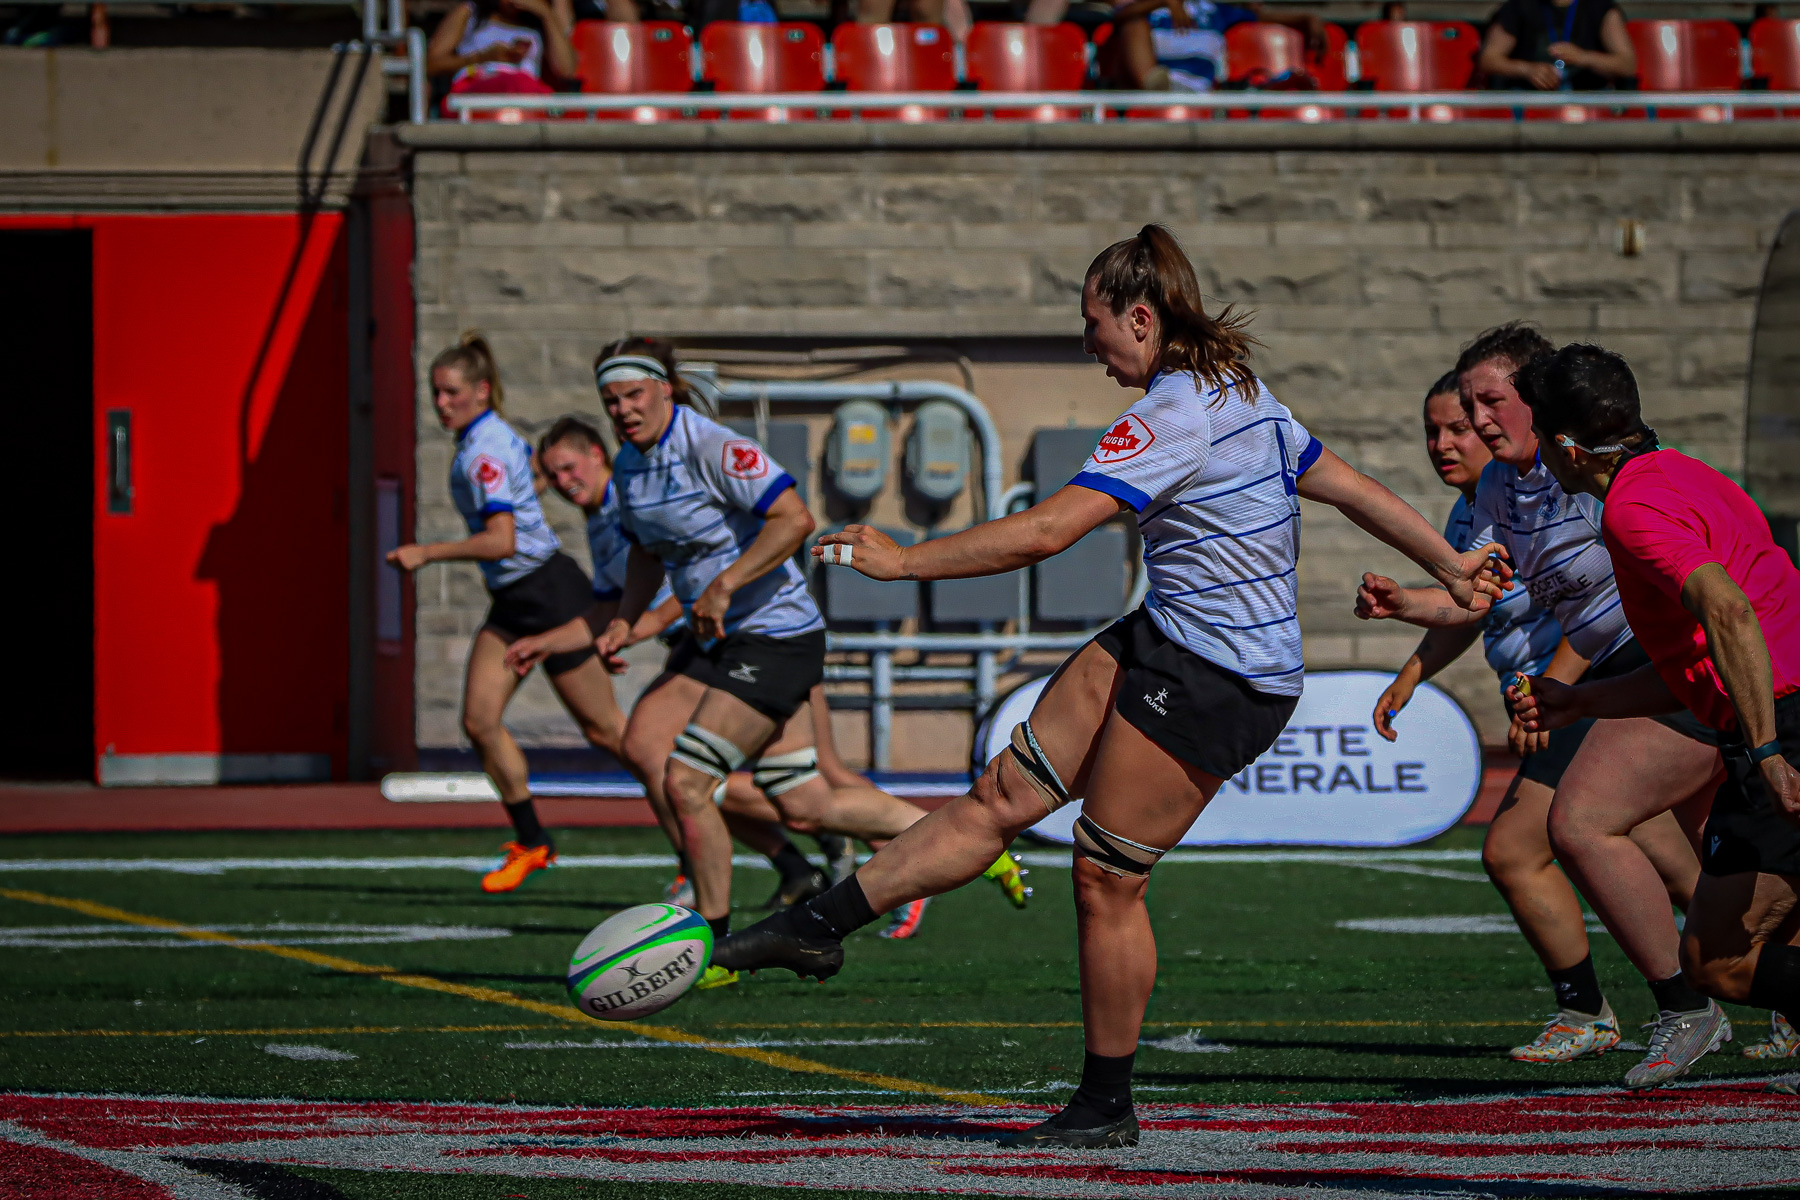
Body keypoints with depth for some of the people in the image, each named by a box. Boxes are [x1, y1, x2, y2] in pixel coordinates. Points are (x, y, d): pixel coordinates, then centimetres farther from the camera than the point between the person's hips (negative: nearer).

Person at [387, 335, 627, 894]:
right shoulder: (490, 439, 9)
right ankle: (531, 842, 7)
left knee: (603, 729, -1)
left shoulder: (485, 452, -20)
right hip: (511, 601, 9)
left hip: (549, 592, -9)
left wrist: (427, 553, -27)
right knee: (480, 719, -2)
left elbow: (502, 539, -28)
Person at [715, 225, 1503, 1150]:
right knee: (1001, 796, 5)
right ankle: (821, 926, 3)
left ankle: (1106, 1106, 8)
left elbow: (1046, 531, -26)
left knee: (1105, 878, -3)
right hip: (1160, 646, 10)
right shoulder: (1244, 397, 9)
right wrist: (1451, 568, 27)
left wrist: (902, 560, -19)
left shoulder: (1172, 419, -21)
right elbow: (1355, 490, 16)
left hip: (1216, 683, -10)